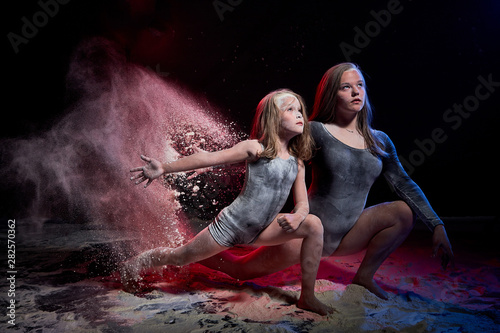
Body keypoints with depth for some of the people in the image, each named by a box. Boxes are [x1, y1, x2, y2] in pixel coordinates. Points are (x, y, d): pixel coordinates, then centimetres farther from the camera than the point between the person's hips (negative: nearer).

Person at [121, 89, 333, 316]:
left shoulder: (297, 163, 3)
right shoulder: (256, 148, -13)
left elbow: (302, 203, 3)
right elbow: (209, 158, -15)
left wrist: (296, 216, -22)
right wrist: (164, 168, -19)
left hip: (261, 231, 5)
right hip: (231, 225, -4)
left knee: (313, 225, -14)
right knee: (180, 258, 8)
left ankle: (307, 298, -5)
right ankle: (132, 265, 38)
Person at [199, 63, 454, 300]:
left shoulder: (380, 141, 6)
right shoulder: (317, 132, -7)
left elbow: (405, 185, 6)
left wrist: (438, 226, 1)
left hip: (349, 236, 4)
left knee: (404, 212, -14)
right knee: (239, 271, -5)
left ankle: (364, 276, 2)